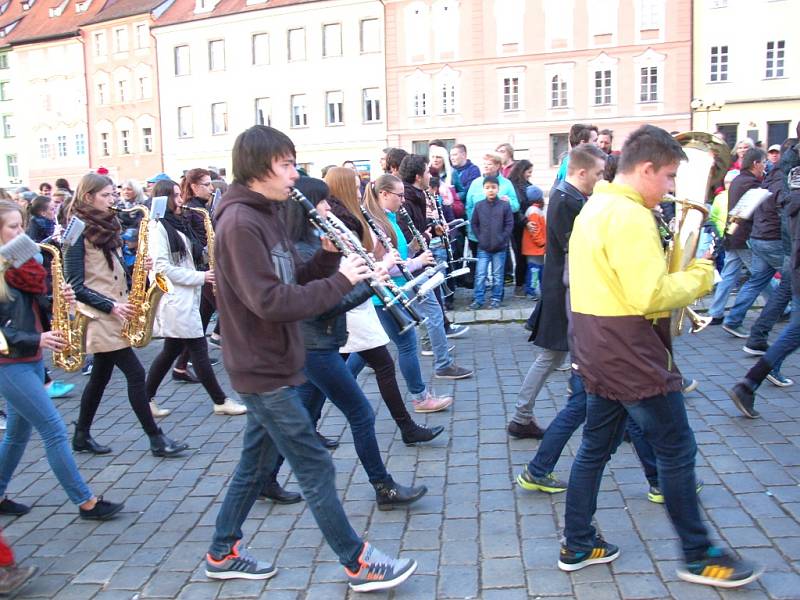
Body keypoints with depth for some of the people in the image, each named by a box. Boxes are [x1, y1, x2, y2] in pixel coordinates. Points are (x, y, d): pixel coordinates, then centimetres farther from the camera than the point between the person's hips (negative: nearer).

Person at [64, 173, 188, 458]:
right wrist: (110, 306, -20)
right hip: (99, 316, -8)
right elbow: (75, 285, -14)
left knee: (101, 376, 15)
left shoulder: (107, 227, 13)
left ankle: (82, 436, 28)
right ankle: (156, 439, -2)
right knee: (135, 373, -8)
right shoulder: (79, 232, -12)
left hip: (113, 315, 8)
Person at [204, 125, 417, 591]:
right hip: (263, 370, -10)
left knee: (257, 462, 19)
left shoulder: (267, 215, 10)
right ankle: (359, 564, 12)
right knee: (316, 467, -1)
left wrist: (329, 255, -5)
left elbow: (295, 282, 12)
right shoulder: (240, 222, -20)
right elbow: (270, 302, -27)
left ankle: (223, 553, 33)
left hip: (272, 365, 10)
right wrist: (340, 281, -23)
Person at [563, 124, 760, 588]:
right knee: (678, 449, 4)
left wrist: (682, 272, 9)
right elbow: (651, 296, -25)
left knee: (597, 446, 16)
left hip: (598, 350, 10)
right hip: (632, 356, -10)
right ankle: (698, 555, 20)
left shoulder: (595, 208, 13)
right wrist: (699, 276, -9)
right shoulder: (631, 217, -20)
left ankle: (577, 545, 26)